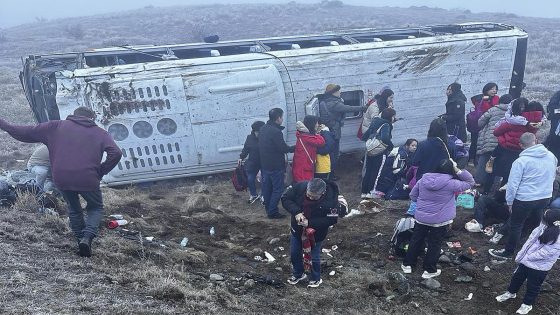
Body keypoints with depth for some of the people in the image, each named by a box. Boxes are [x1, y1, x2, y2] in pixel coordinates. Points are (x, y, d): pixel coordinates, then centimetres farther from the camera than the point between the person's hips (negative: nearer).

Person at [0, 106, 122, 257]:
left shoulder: (57, 126, 15)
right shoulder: (100, 133, 12)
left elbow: (28, 132, 16)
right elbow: (115, 153, -4)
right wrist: (101, 172, 7)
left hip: (62, 178, 2)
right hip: (88, 179, -2)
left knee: (74, 209, 27)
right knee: (96, 208, 21)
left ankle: (81, 240, 25)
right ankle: (87, 237, -2)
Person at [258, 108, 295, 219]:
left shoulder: (263, 129, 7)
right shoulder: (276, 131, -21)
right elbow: (284, 148, -20)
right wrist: (295, 147, -4)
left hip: (264, 164, 9)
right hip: (276, 166, -9)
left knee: (267, 187, 16)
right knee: (277, 189, 1)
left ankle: (268, 208, 28)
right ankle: (272, 212, 3)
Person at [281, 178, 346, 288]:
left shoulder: (331, 200, -31)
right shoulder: (300, 186, -24)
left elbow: (331, 220, -23)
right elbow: (285, 198, -15)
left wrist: (310, 222, -29)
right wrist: (296, 212, -30)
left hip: (316, 233, -4)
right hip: (297, 228, 4)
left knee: (313, 257, 9)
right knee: (294, 253, 18)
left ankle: (316, 279, 37)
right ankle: (298, 274, 45)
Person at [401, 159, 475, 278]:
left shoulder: (424, 179, -3)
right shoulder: (451, 184, -16)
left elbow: (412, 196, 6)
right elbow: (470, 182, -2)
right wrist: (458, 170, -8)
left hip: (421, 217, 4)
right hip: (440, 220, -3)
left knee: (416, 240, 17)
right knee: (434, 245, 10)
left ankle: (407, 264, 26)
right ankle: (429, 270, 19)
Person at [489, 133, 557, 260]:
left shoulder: (521, 161, -20)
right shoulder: (551, 156, -3)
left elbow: (512, 184, -17)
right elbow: (553, 176, 13)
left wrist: (509, 201, -5)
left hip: (525, 199, -6)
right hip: (545, 197, 6)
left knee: (515, 226, 9)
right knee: (538, 224, 24)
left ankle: (508, 252, 20)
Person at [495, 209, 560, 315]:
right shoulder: (543, 227, -12)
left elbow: (544, 253, -27)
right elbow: (531, 239, 0)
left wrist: (525, 258, -16)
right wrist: (522, 254, -2)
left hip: (539, 267, -7)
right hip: (526, 260, 7)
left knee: (533, 286, 16)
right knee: (517, 277, 25)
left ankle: (527, 304, 40)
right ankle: (511, 293, 51)